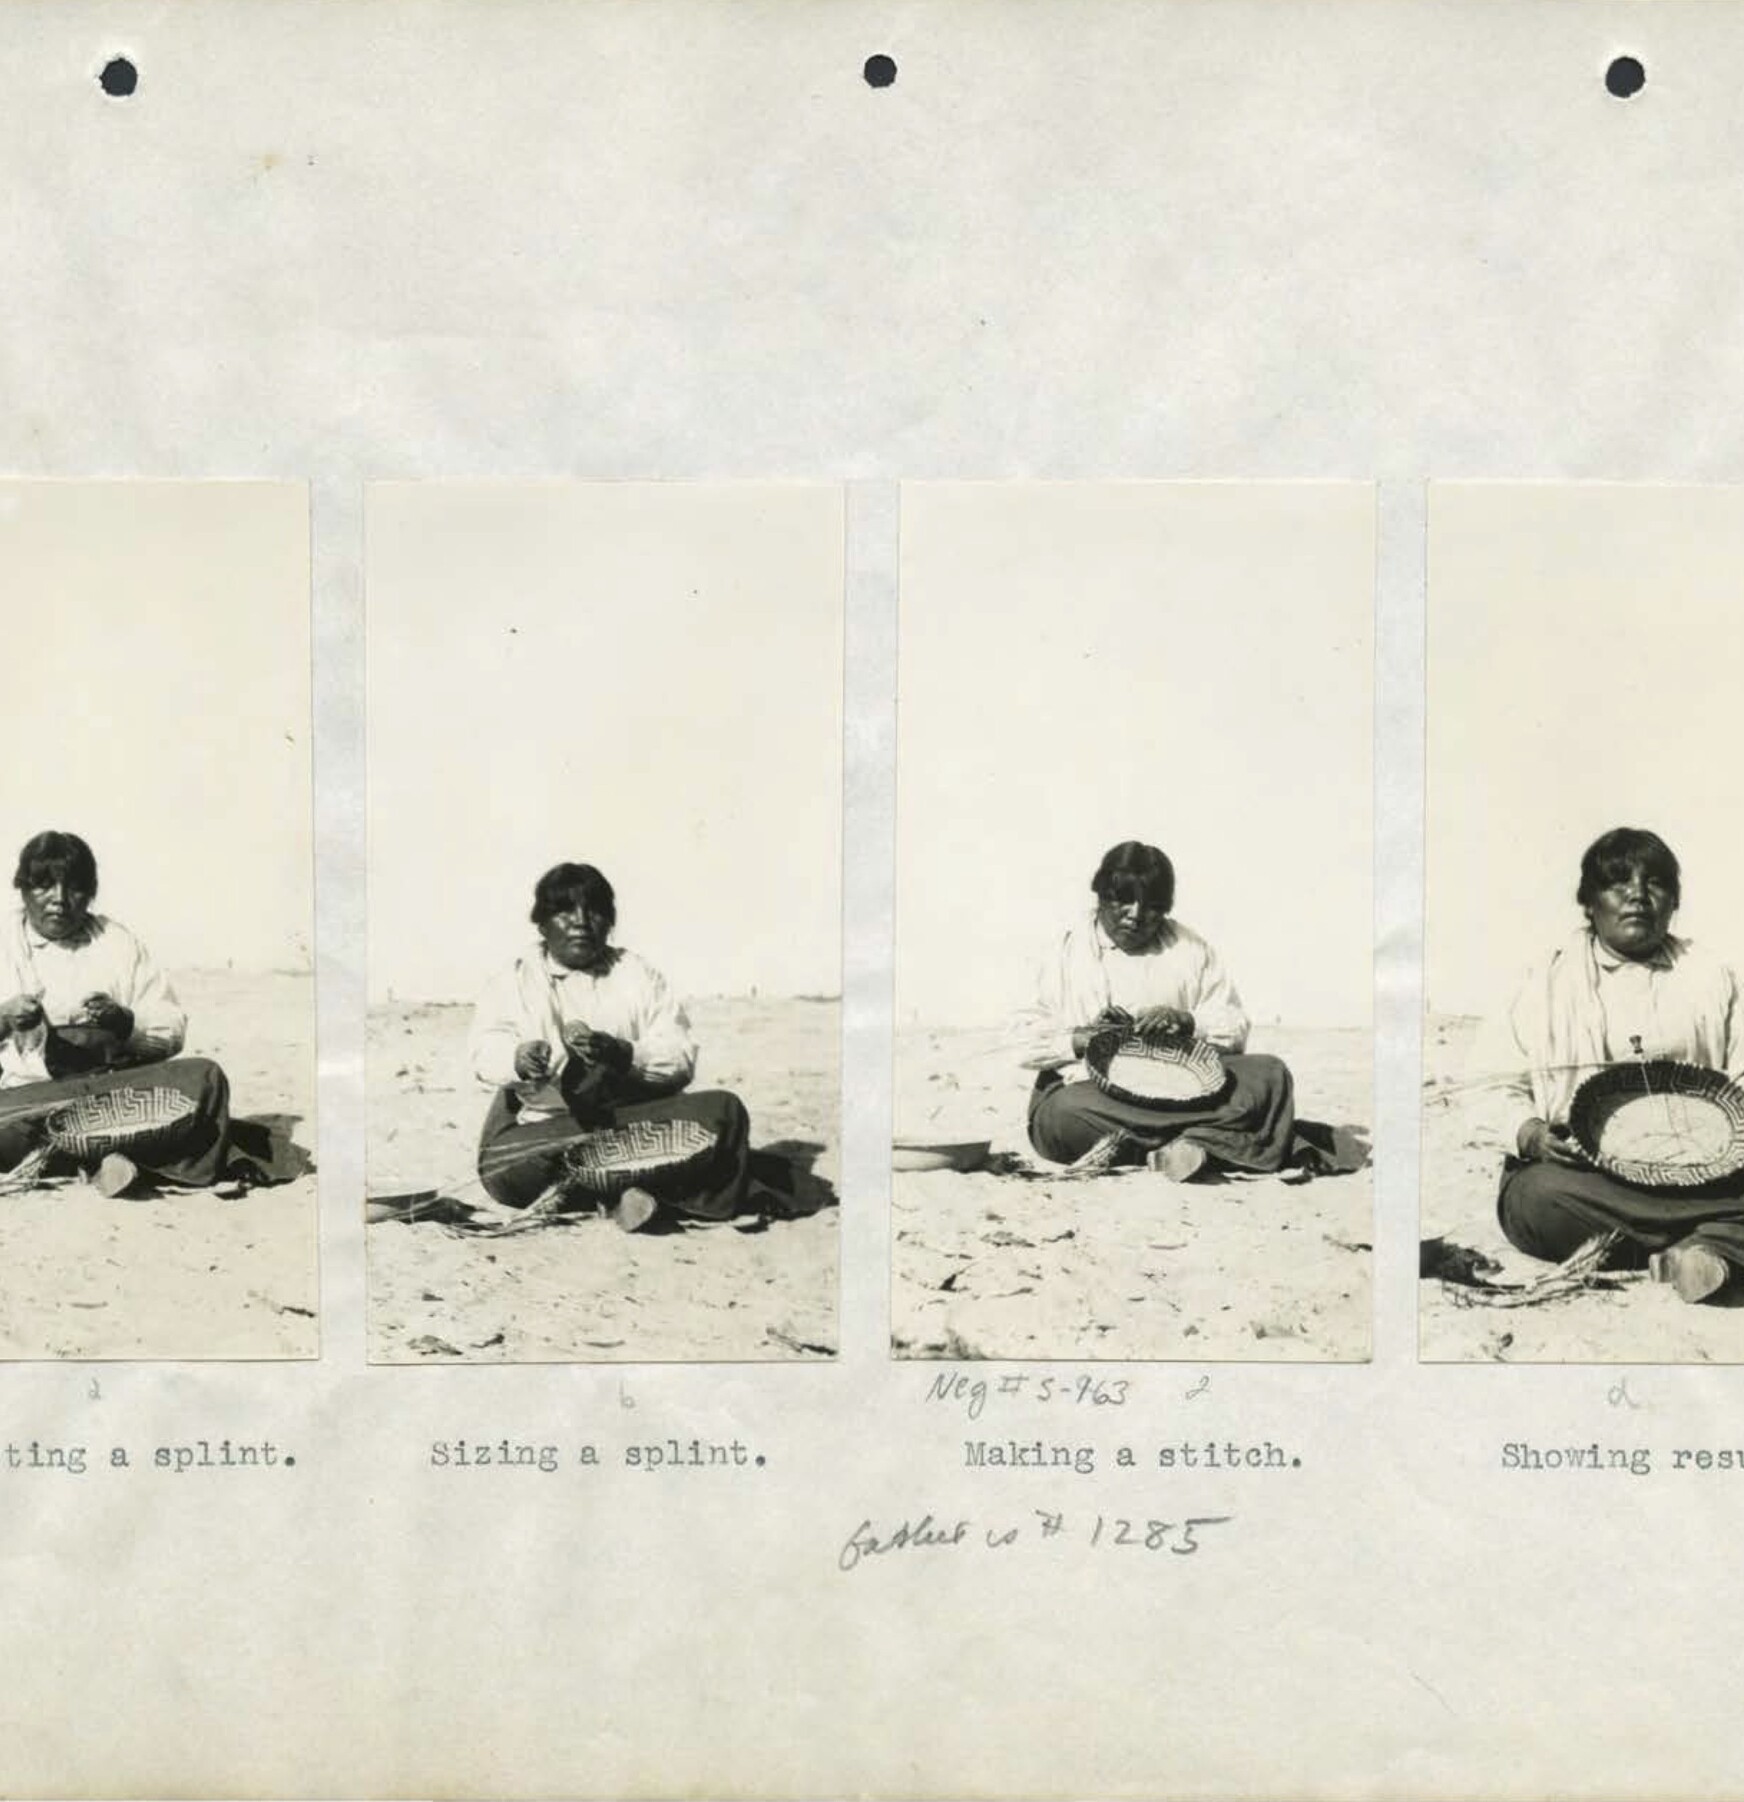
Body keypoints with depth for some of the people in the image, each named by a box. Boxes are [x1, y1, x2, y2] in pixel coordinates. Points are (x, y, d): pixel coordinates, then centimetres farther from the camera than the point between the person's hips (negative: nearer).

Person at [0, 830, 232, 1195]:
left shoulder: (118, 943, 14)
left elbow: (172, 1031, 7)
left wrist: (127, 1023, -13)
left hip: (122, 1083, 2)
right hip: (31, 1090, -2)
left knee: (204, 1077, -24)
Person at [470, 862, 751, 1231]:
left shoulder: (638, 975, 11)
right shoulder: (518, 979, 11)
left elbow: (681, 1059, -1)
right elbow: (486, 1051, -6)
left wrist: (622, 1054, -21)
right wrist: (518, 1059, -30)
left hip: (636, 1114, 0)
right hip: (545, 1127, 0)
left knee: (723, 1110, -23)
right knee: (499, 1169, -33)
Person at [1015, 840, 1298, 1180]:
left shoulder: (1189, 948, 14)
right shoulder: (1069, 951, 7)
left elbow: (1234, 1031, 8)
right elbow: (1027, 1044, 0)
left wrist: (1187, 1023, -12)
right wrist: (1084, 1038, -17)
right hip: (1091, 1086, -3)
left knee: (1270, 1075, -21)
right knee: (1064, 1114, -37)